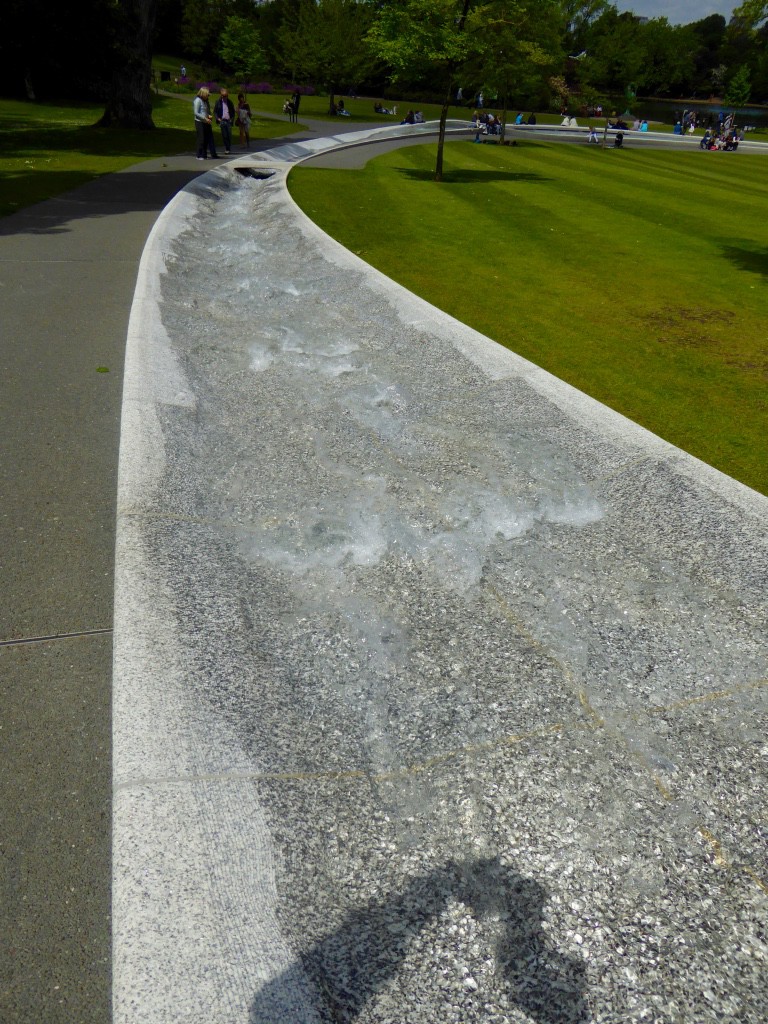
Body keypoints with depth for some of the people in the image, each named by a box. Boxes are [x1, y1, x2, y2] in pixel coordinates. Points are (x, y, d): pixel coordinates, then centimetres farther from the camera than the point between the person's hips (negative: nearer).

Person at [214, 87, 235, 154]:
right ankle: (226, 149, 3)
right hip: (222, 121, -1)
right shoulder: (218, 102, 4)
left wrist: (232, 119, 3)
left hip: (229, 121, 1)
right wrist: (218, 118, -4)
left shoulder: (230, 102, 9)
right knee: (224, 135, -3)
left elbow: (233, 112, 16)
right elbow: (215, 111, 8)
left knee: (229, 135, -4)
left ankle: (229, 148, 7)